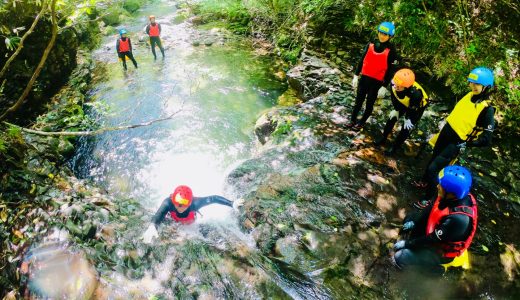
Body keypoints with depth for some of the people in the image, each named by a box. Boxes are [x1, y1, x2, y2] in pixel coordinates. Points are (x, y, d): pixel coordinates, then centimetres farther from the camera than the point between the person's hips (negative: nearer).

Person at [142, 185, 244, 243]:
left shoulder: (195, 203, -49)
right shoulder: (168, 202, -50)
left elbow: (214, 198, -39)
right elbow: (159, 215, -68)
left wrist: (232, 204, -42)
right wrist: (152, 227, -90)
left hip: (190, 222, 0)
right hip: (174, 220, 0)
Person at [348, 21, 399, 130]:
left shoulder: (391, 50, -11)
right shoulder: (371, 44, -2)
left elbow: (390, 71, -8)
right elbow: (362, 60, 7)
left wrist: (384, 87, -10)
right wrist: (356, 75, 6)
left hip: (377, 82, -3)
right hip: (364, 78, 3)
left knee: (369, 103, 11)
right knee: (358, 101, 12)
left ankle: (362, 122, 28)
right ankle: (353, 120, 27)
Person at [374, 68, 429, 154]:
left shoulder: (416, 94, -48)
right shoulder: (394, 84, -34)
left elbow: (413, 109, -28)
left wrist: (408, 119, -12)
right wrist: (396, 110, -1)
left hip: (418, 106, -5)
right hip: (404, 103, 5)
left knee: (406, 128, -3)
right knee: (392, 118, 7)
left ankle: (395, 147, 15)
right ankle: (383, 138, 26)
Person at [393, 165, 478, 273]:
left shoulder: (459, 219, -40)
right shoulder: (456, 196, -18)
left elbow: (433, 240, -28)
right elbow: (432, 209, 1)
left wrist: (407, 243, -17)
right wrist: (414, 222, 0)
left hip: (442, 250, -7)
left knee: (399, 257, -18)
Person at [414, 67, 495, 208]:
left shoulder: (487, 110, -22)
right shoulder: (469, 95, -3)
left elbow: (486, 140, -21)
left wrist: (466, 144, -24)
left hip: (457, 143, -7)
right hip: (445, 133, 7)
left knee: (433, 168, -6)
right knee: (433, 158, 25)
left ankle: (428, 198, 15)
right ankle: (424, 181, 51)